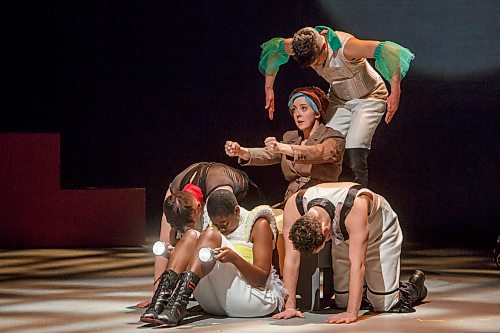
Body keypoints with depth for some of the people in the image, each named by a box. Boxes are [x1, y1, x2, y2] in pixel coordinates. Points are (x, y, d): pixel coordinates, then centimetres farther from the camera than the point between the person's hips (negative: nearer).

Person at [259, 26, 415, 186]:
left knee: (354, 154, -20)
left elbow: (389, 51, -44)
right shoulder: (301, 46, -20)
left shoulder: (345, 46, -36)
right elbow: (273, 49, 1)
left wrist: (395, 93, -50)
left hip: (368, 98, -5)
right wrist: (268, 88, 3)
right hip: (339, 100, 5)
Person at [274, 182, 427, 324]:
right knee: (342, 302, 4)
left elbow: (357, 264, -44)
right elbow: (291, 259, -26)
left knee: (384, 304, -7)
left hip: (379, 232, -4)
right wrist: (289, 307, -29)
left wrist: (351, 313, -46)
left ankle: (413, 287, 24)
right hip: (343, 236, 5)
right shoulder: (293, 206, -33)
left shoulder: (354, 208, -45)